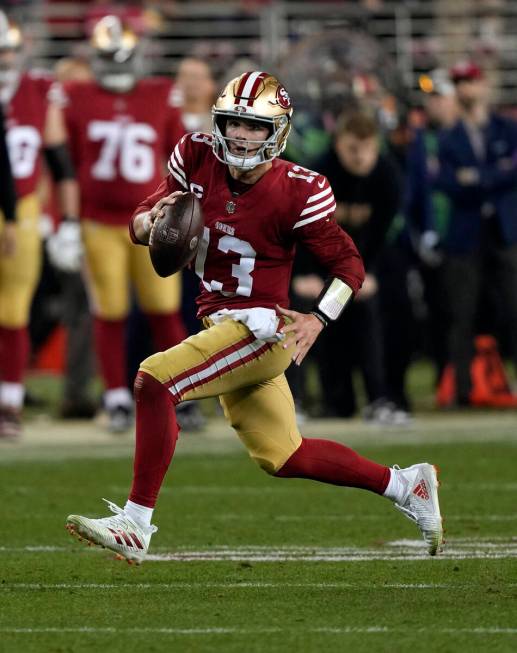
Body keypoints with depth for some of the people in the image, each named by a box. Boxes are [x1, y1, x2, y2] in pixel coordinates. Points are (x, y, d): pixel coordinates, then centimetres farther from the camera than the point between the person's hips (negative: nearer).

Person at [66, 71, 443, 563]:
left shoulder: (295, 192, -15)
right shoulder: (197, 158, -1)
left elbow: (349, 265, -6)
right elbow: (139, 226, 7)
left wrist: (317, 320, -21)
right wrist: (153, 220, -17)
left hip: (261, 327, -7)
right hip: (222, 325, 7)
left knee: (155, 380, -24)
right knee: (282, 457, 16)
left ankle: (135, 526, -22)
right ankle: (405, 485, 33)